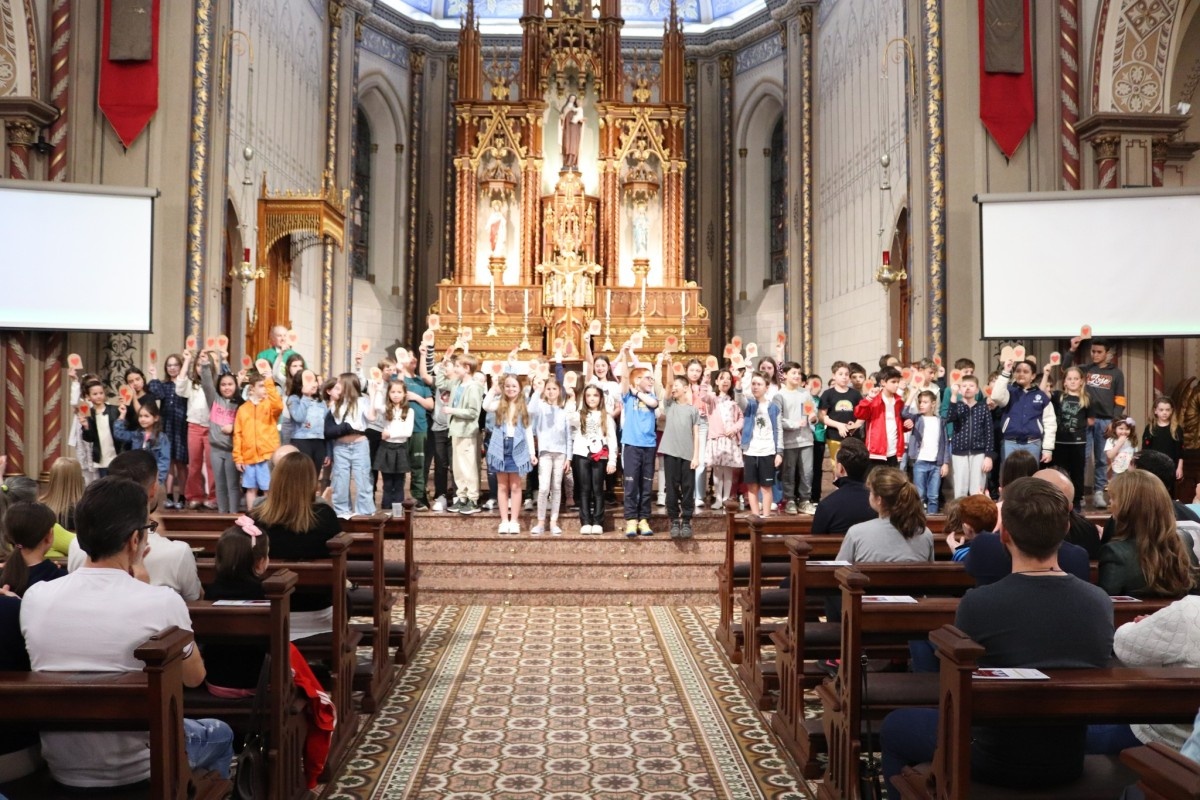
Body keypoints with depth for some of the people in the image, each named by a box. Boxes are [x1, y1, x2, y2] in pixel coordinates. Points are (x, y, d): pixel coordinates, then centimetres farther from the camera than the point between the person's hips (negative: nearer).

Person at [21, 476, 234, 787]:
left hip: (61, 768, 5)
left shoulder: (34, 597, -12)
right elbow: (194, 676, -4)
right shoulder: (162, 602, -23)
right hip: (135, 770, -4)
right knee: (220, 734, 27)